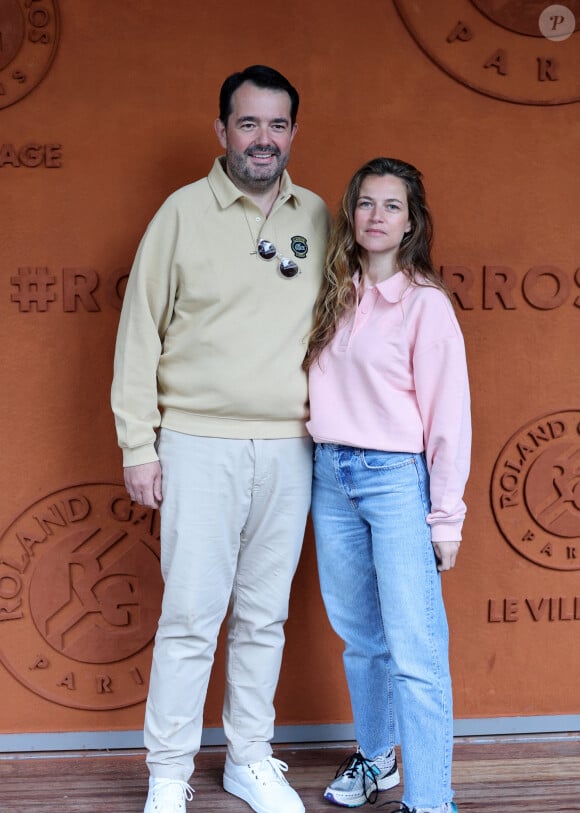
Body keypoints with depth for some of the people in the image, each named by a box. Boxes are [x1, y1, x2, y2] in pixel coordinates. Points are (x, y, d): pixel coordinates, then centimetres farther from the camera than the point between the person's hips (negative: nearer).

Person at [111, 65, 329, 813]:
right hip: (201, 443, -3)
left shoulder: (319, 218, 7)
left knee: (265, 616, 11)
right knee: (191, 615, -2)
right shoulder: (184, 211, -2)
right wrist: (138, 445, -4)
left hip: (289, 449, 3)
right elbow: (140, 331, -1)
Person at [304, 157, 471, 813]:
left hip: (397, 478, -5)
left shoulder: (426, 304, -6)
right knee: (358, 634, 17)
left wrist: (446, 516, -8)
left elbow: (447, 415, -7)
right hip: (330, 475, 6)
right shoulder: (335, 296, 10)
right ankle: (375, 755, 35)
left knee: (414, 648, -7)